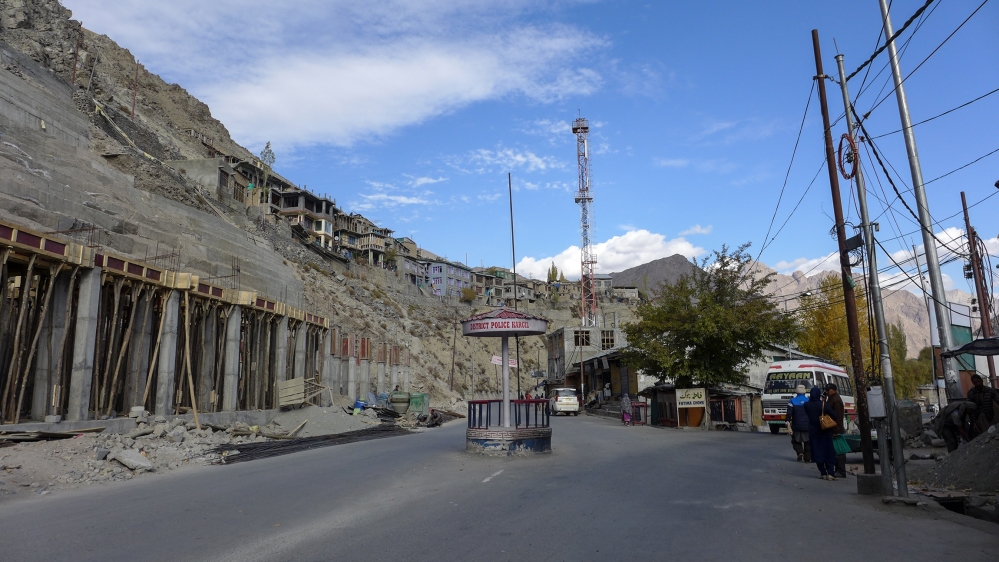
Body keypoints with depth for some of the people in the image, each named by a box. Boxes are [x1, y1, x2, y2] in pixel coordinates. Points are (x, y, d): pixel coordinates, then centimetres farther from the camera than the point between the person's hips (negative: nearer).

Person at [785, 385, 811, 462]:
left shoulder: (792, 401, -6)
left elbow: (789, 414, -12)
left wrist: (788, 426, -11)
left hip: (796, 426, -1)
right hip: (807, 426, 1)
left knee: (796, 441, 15)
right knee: (807, 443, 14)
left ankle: (800, 453, -7)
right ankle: (807, 458, 12)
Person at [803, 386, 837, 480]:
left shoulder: (806, 405, -5)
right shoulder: (823, 404, -12)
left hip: (813, 431, 1)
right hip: (825, 431, -1)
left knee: (818, 452, 8)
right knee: (828, 452, 5)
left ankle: (823, 473, 8)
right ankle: (830, 473, -2)